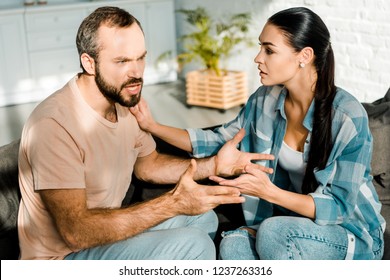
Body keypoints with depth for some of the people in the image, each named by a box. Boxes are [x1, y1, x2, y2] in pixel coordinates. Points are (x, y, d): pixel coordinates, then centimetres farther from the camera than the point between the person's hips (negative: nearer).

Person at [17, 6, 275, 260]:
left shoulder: (126, 102, -3)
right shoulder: (53, 124, -30)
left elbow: (147, 165, 12)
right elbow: (75, 232, -32)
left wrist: (213, 165, -5)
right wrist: (173, 203, -33)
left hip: (107, 229, 8)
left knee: (204, 219, 10)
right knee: (192, 244, -21)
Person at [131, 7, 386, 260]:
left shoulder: (349, 116, -24)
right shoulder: (266, 100, -7)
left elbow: (340, 207, -23)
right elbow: (219, 141, 6)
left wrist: (268, 191, -36)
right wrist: (153, 126, -3)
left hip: (353, 233, -5)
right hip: (299, 224, 5)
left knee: (273, 231, -33)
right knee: (233, 246, -23)